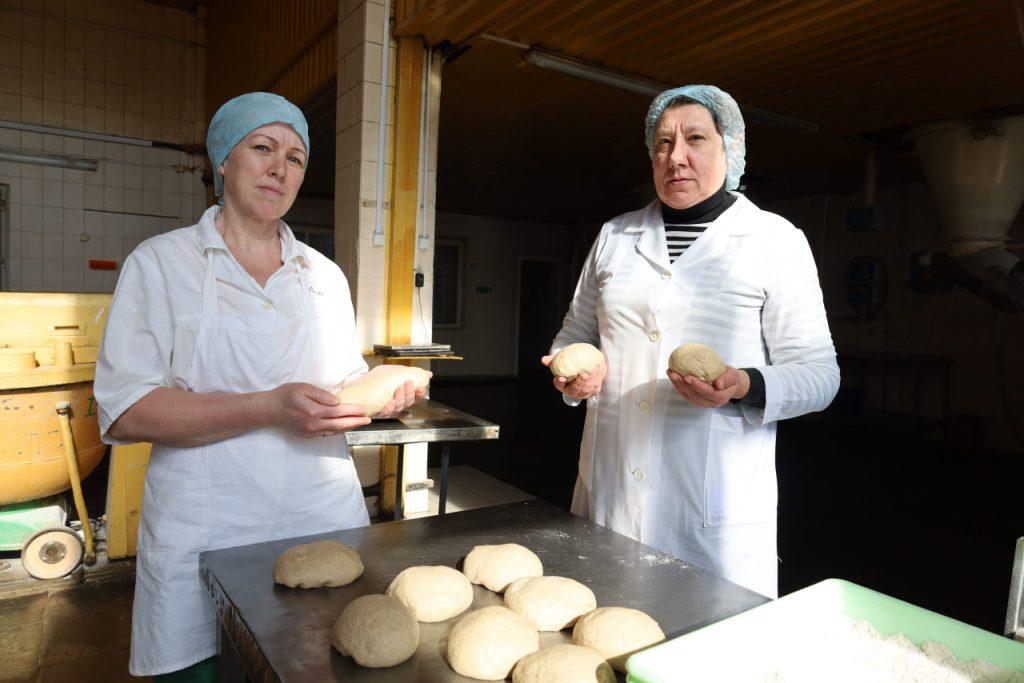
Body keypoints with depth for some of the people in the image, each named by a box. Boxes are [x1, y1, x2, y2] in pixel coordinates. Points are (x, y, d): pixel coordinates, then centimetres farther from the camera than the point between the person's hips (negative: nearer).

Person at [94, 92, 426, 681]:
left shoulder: (325, 275, 11)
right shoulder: (161, 262, 0)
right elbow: (126, 410, -10)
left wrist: (379, 386, -7)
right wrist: (271, 408, -22)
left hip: (325, 517, 3)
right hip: (206, 535, -3)